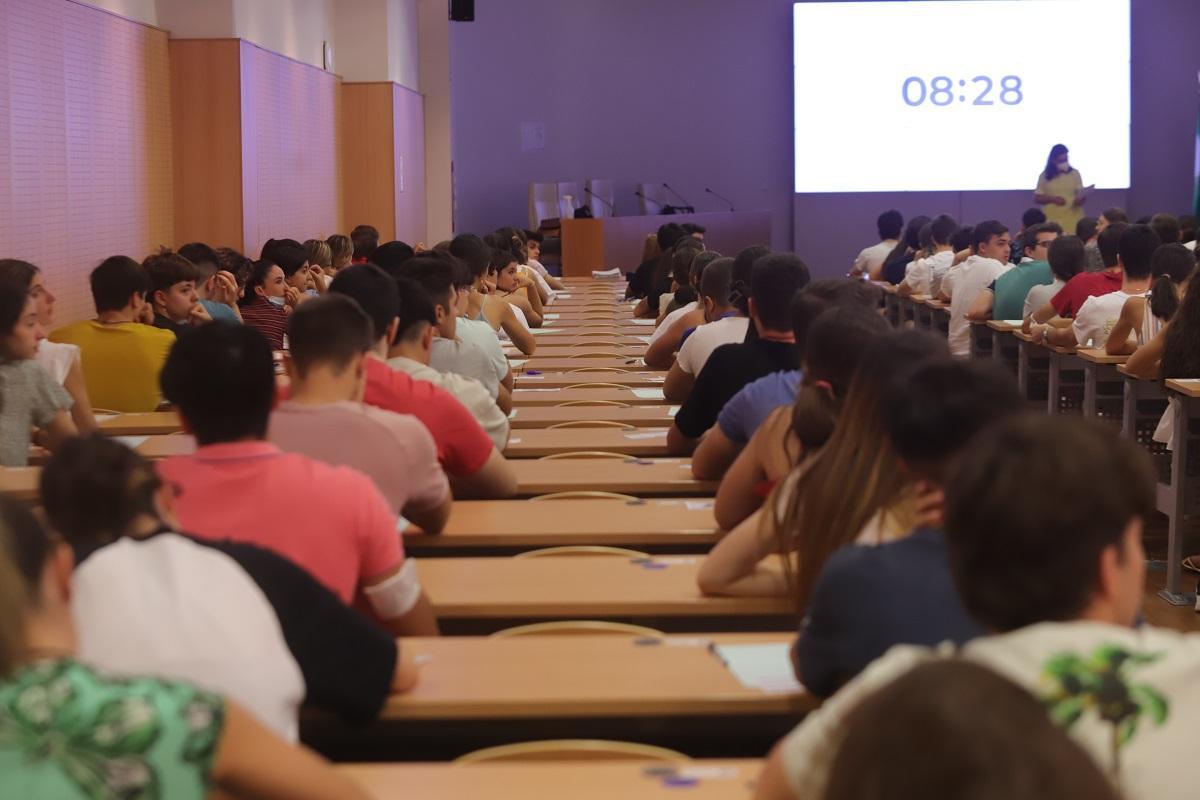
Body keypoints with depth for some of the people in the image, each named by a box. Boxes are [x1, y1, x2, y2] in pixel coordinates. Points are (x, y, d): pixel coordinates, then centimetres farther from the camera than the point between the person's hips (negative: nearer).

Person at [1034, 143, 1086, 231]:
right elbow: (1037, 198, 5)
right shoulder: (1045, 176, 4)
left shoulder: (1074, 173, 6)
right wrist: (1053, 199, -11)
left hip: (1073, 221, 1)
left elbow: (1081, 194, 8)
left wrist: (1081, 199, -16)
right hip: (1053, 222, -1)